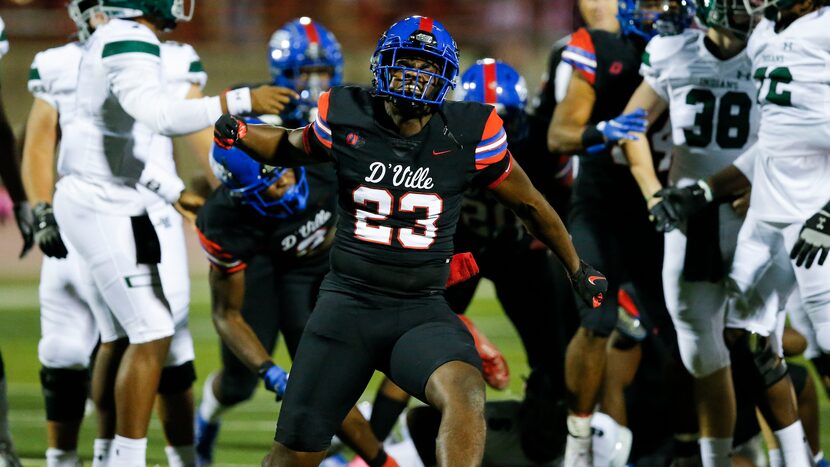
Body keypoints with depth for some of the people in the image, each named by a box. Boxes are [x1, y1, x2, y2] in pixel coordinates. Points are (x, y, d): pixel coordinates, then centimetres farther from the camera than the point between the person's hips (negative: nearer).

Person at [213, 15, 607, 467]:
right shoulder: (345, 120, -3)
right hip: (348, 305, 1)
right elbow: (292, 147, 20)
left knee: (465, 393, -33)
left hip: (423, 312, -1)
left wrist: (578, 269, 22)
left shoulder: (467, 136, -4)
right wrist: (240, 134, -1)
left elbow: (529, 204, 11)